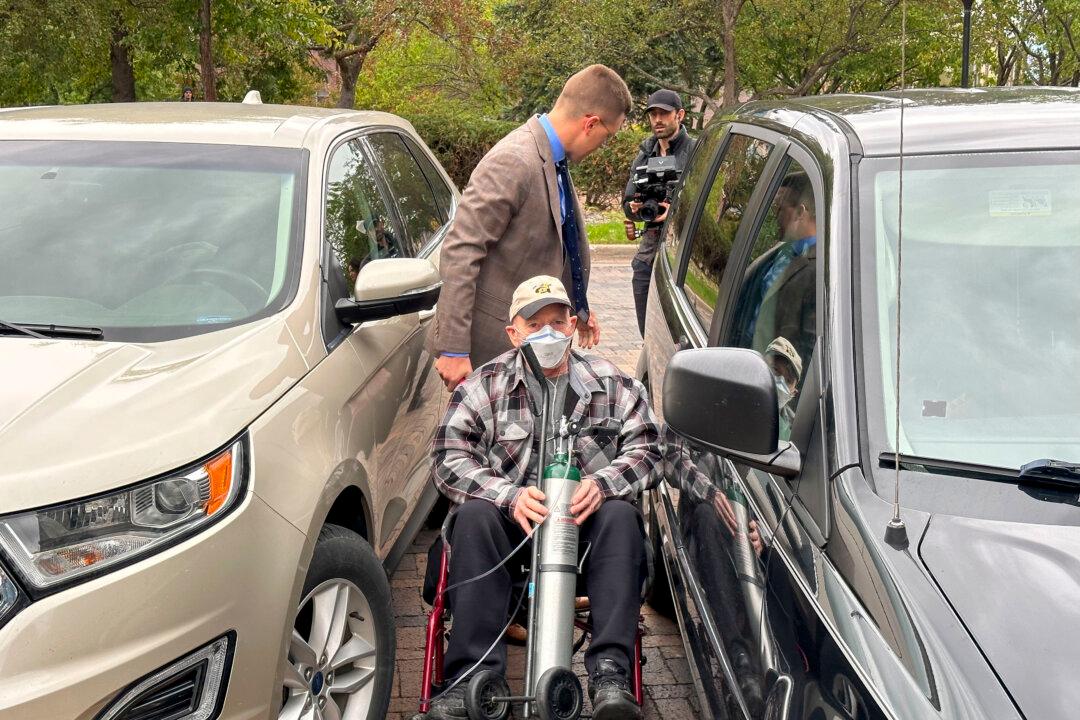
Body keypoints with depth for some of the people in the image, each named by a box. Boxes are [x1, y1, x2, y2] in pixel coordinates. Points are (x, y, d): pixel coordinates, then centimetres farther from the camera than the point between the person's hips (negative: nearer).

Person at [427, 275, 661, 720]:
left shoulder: (612, 384, 10)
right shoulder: (484, 387, 6)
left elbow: (646, 449, 1)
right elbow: (449, 458, -6)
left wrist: (602, 484, -21)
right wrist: (510, 497, -24)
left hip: (586, 516, 0)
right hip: (514, 518, 0)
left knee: (620, 514, -31)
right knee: (474, 516, -31)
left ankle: (610, 674, -35)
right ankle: (473, 677, -33)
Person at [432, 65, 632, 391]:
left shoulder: (552, 160, 8)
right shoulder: (513, 161, -22)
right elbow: (460, 251, -25)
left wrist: (578, 306, 29)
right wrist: (454, 349, -26)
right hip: (491, 341, -9)